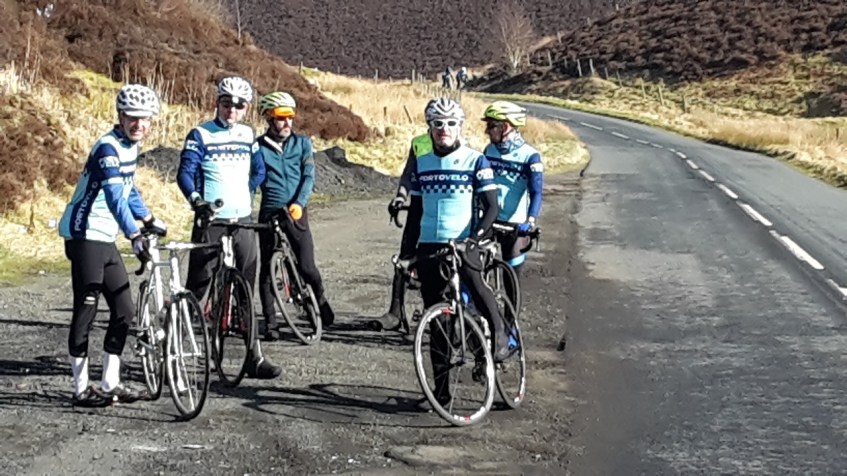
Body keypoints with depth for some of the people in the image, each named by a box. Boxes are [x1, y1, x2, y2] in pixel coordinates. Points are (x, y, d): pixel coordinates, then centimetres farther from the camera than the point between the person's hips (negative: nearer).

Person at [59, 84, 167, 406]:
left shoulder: (129, 147, 11)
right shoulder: (108, 148, -18)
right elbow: (114, 197, -30)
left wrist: (149, 220, 25)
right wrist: (135, 236, -39)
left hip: (105, 240, 9)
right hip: (85, 237, -9)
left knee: (124, 310, 8)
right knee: (86, 312, -4)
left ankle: (110, 383, 16)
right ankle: (82, 388, 4)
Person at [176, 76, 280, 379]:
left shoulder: (247, 135, 12)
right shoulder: (201, 135, -4)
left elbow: (259, 171, 25)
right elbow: (185, 173, -12)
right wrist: (197, 200, -26)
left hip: (244, 221, 5)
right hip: (211, 221, -4)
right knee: (196, 288, -4)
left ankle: (254, 358, 9)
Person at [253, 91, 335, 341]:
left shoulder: (302, 143, 6)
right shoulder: (258, 147, 2)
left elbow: (308, 177, -2)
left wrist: (299, 203, -16)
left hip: (296, 213, 0)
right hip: (269, 213, 0)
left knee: (306, 266, -6)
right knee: (267, 269, 2)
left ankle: (320, 297, 25)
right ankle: (270, 322, 12)